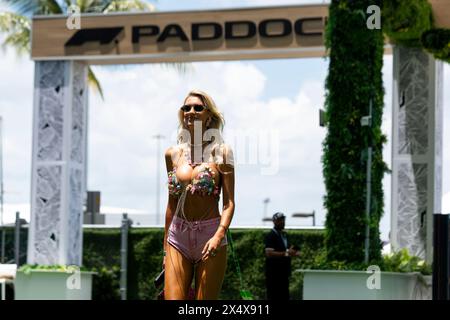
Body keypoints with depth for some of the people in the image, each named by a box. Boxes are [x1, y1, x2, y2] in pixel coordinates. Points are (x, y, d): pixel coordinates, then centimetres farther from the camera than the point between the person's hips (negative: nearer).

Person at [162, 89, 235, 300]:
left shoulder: (220, 152, -1)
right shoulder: (173, 154, 9)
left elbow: (229, 203, -5)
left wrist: (219, 235, -20)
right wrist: (166, 247, 15)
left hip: (210, 234, -3)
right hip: (178, 235, 3)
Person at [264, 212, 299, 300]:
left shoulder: (284, 235, 18)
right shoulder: (271, 236, -10)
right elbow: (269, 253, -20)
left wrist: (292, 253, 6)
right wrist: (286, 253, -25)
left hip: (284, 272, 9)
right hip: (273, 273, -9)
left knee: (284, 296, 8)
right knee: (273, 296, -7)